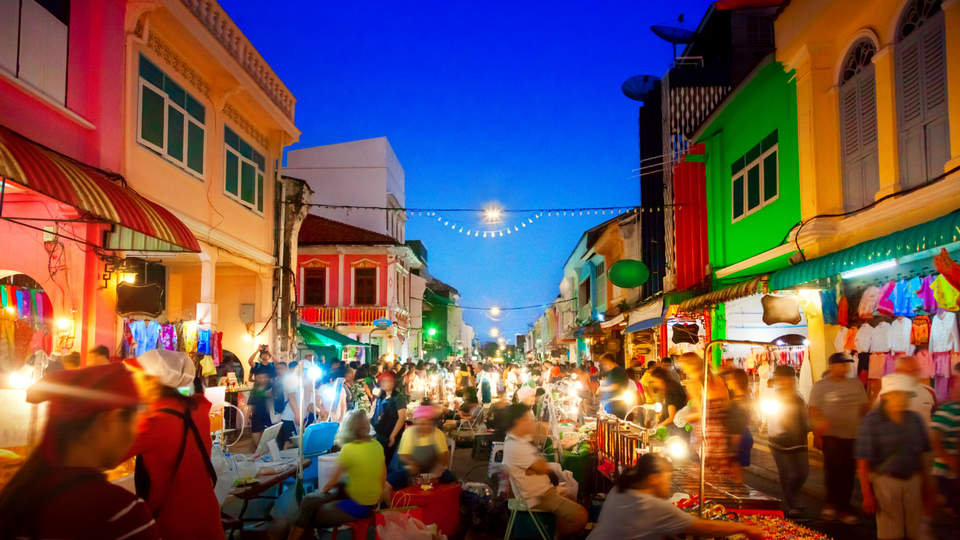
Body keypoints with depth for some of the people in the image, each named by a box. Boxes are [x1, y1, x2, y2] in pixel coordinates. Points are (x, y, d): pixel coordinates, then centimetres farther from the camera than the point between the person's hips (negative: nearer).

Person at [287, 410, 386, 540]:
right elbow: (383, 478, 6)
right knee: (309, 501, 12)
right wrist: (377, 497, 21)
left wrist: (323, 490, 12)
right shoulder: (377, 445, -2)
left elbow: (333, 482, -7)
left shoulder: (349, 449, -19)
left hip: (356, 505, -7)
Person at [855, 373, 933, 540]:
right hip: (886, 481, -5)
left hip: (912, 481, 5)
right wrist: (867, 494, -14)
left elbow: (920, 455, 14)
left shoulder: (914, 419, 3)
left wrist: (925, 483, 14)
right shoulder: (871, 420, -12)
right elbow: (863, 462, -12)